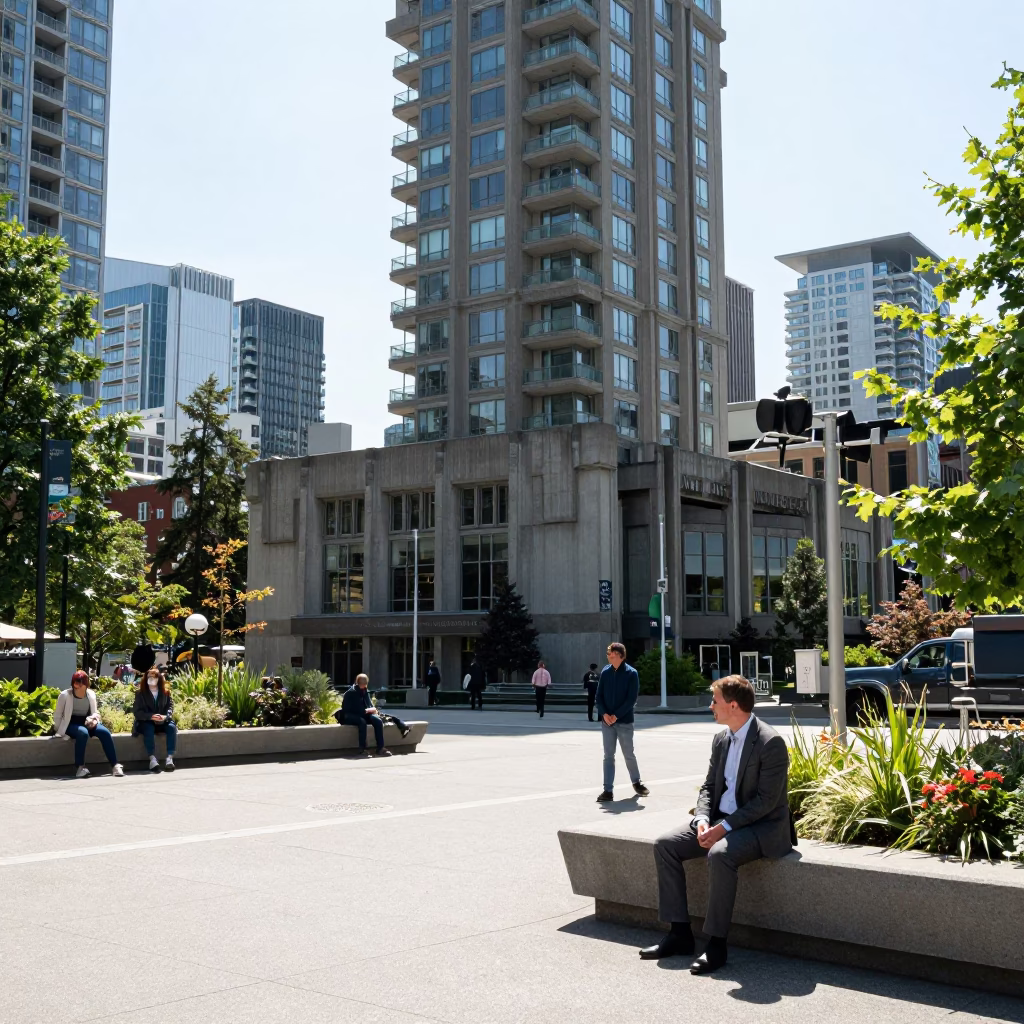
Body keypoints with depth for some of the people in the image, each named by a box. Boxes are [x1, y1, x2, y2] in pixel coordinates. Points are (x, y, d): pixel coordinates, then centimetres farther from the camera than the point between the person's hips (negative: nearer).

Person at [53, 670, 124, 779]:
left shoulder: (91, 695, 6)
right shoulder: (65, 695, -6)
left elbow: (96, 713, 15)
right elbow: (57, 716, 0)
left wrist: (94, 719, -7)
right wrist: (60, 732, -5)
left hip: (87, 723, 4)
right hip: (71, 724, -4)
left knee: (105, 732, -24)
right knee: (83, 733, -38)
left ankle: (115, 765, -22)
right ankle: (79, 768, -33)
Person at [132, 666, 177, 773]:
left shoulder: (165, 692, 10)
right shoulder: (140, 693, 3)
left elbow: (170, 706, 2)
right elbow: (136, 711, -6)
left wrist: (166, 716, -21)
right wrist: (151, 716, -23)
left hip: (163, 721, 2)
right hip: (146, 722, -2)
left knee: (171, 727, -28)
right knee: (149, 729, -36)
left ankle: (170, 758, -37)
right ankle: (152, 759, -44)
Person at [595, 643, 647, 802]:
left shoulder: (631, 673, -6)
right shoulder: (605, 671, 3)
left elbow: (632, 698, -11)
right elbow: (598, 696, 5)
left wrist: (616, 716, -16)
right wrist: (604, 714, -11)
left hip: (624, 721, -2)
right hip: (606, 721, 2)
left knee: (629, 755, 10)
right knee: (608, 756, 2)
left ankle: (636, 782, 31)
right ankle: (608, 790, 4)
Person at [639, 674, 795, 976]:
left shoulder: (771, 743, -16)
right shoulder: (721, 740, 9)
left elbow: (766, 800, -20)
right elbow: (709, 787, 12)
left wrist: (725, 827, -23)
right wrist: (702, 820, -7)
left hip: (762, 826, -8)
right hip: (721, 821, 8)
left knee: (719, 854, -36)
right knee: (665, 844, -7)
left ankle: (716, 943, -24)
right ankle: (680, 933, -3)